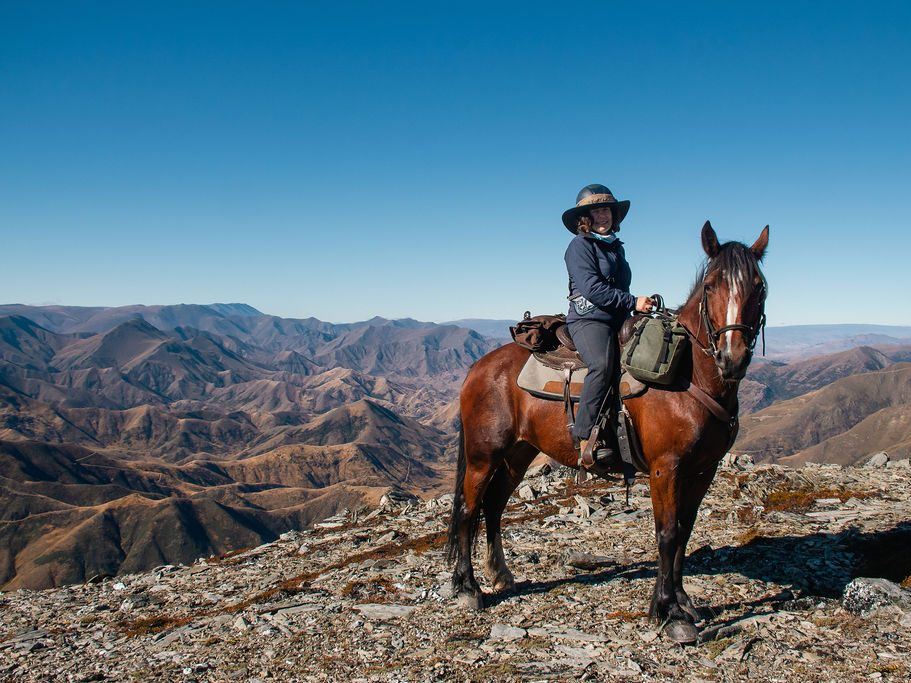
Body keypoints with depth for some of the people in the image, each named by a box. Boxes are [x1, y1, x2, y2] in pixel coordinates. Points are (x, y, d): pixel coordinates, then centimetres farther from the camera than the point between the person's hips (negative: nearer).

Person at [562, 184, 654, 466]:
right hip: (588, 319, -9)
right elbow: (592, 288, -15)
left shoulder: (616, 247, 23)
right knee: (603, 364, -35)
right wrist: (633, 302, -16)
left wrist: (638, 306, 19)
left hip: (619, 320, 9)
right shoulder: (580, 246, -2)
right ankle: (586, 437, -37)